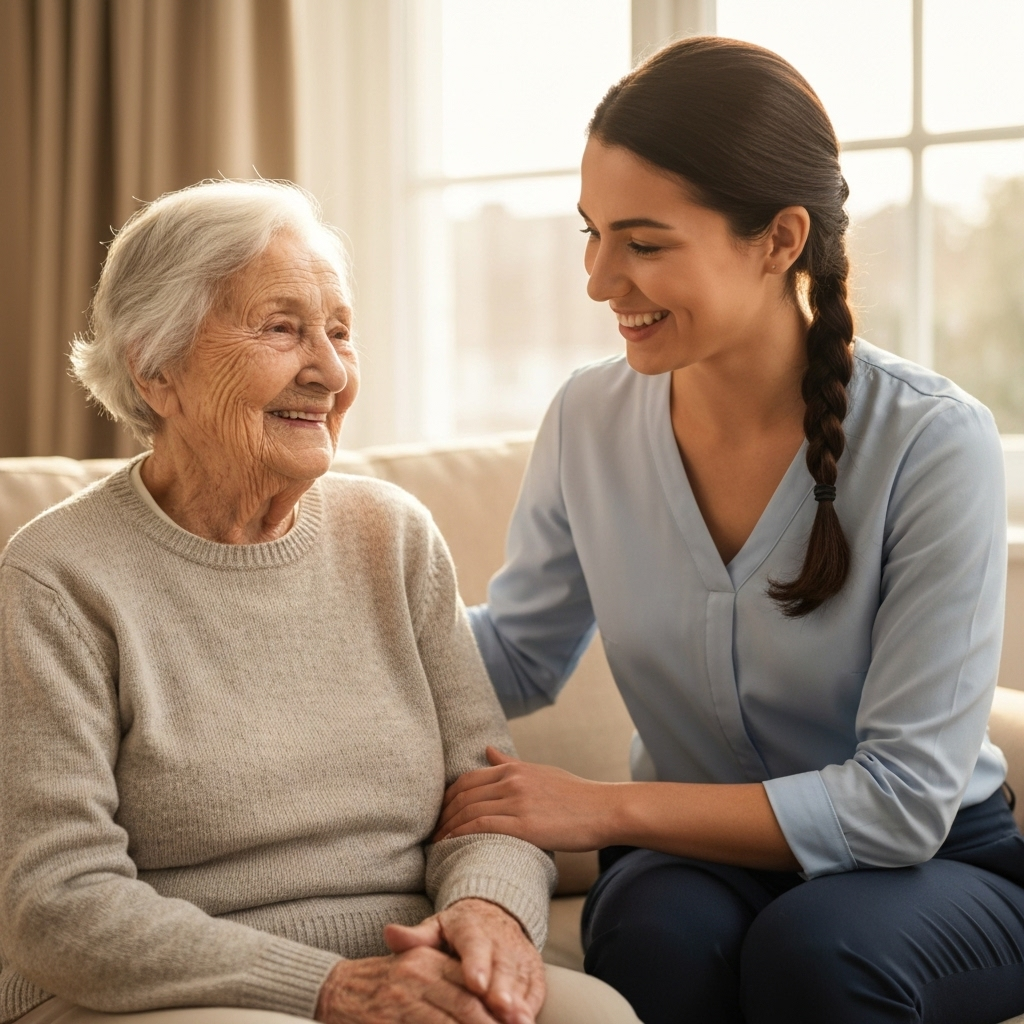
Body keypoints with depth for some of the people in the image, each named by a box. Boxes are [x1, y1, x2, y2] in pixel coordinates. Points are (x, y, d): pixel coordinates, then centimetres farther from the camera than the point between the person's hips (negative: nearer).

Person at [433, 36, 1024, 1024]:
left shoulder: (931, 443, -19)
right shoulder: (589, 422, -5)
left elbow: (902, 798, -19)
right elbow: (519, 656, 11)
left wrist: (605, 807, -22)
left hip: (936, 863, -2)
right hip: (696, 857, 2)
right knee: (659, 936, -33)